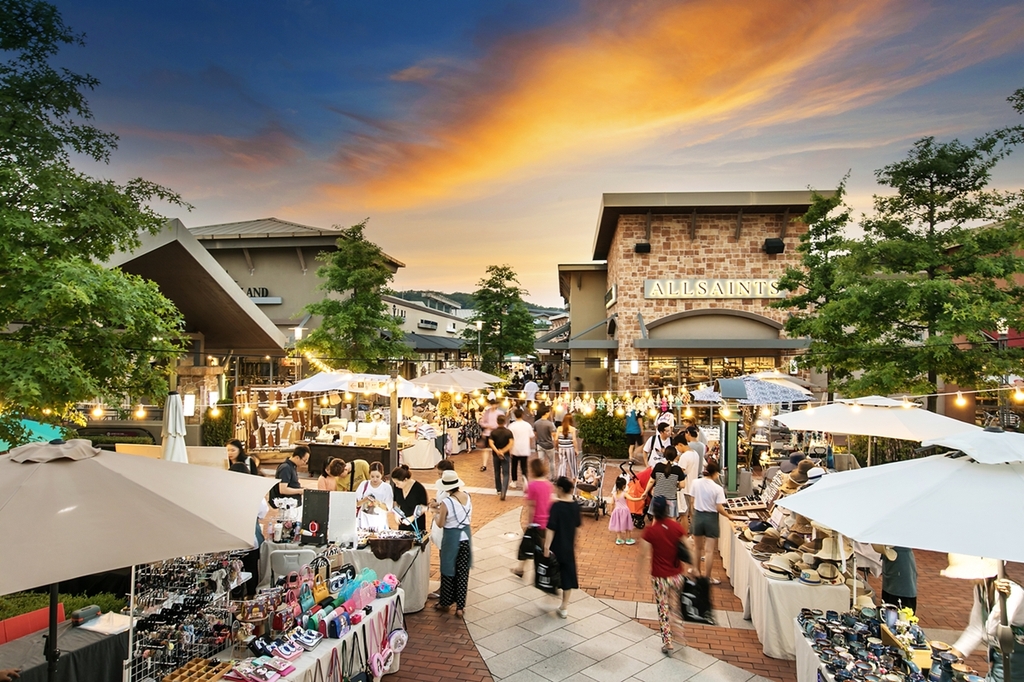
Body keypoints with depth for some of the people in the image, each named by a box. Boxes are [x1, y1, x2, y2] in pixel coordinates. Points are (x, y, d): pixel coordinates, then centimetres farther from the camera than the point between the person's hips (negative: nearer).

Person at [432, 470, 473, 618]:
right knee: (463, 572, 13)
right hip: (466, 536, 5)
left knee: (449, 572, 15)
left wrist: (437, 512, 7)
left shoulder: (446, 503, -22)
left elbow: (440, 524, -11)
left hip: (451, 538, -4)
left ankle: (445, 603, 33)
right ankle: (460, 607, 20)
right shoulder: (467, 496, -6)